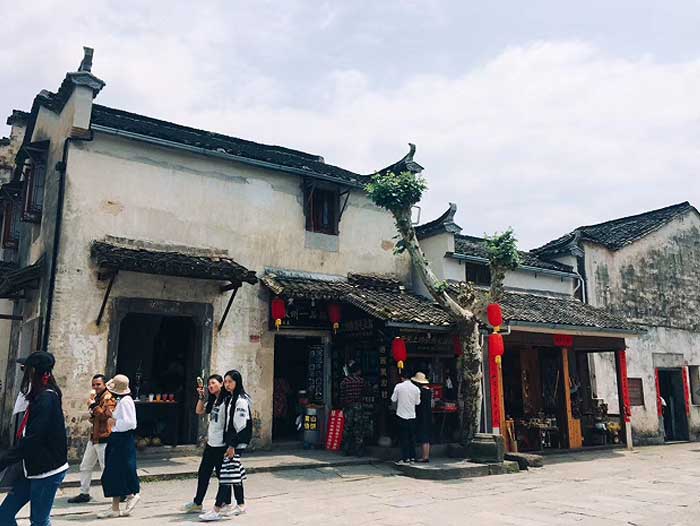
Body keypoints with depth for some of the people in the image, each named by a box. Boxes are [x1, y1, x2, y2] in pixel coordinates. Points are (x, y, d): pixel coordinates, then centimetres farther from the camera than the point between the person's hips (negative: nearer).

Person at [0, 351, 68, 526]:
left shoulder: (46, 398, -17)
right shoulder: (38, 397, 12)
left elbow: (32, 439, -23)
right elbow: (26, 435, 14)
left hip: (48, 470, -9)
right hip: (33, 469, 9)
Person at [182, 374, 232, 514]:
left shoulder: (226, 400, -16)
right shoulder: (212, 401, 13)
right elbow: (199, 411, 17)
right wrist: (201, 397, 1)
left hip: (221, 445, -9)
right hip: (211, 443, 9)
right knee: (203, 473, 16)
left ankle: (224, 504, 17)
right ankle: (197, 503, 28)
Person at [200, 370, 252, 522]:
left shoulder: (241, 400, -14)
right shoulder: (230, 399, 13)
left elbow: (241, 425, -18)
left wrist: (233, 445, -19)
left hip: (237, 442, -9)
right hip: (230, 441, 9)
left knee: (228, 473, -8)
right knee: (235, 473, 13)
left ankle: (217, 510, -5)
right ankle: (241, 505, 23)